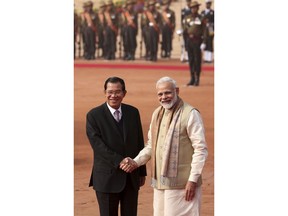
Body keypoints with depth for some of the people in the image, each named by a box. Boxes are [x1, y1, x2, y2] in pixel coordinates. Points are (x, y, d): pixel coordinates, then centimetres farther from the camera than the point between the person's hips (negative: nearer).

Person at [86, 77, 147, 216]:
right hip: (107, 178, -4)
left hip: (131, 177, 4)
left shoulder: (133, 112, 6)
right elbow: (97, 145, -15)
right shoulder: (94, 115, -6)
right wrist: (119, 161, -23)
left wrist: (142, 172, 11)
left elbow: (139, 143, 11)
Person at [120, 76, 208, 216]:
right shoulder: (157, 114, 15)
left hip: (182, 183, -7)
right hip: (160, 183, 7)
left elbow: (201, 149, -12)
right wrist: (136, 162, 6)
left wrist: (193, 180, -16)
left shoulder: (190, 114, -9)